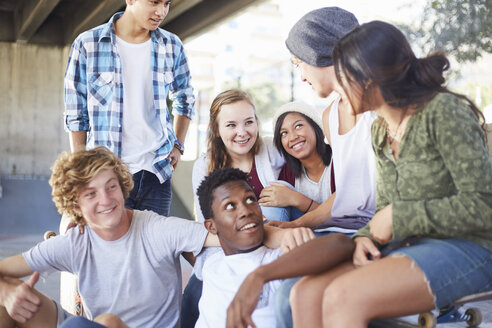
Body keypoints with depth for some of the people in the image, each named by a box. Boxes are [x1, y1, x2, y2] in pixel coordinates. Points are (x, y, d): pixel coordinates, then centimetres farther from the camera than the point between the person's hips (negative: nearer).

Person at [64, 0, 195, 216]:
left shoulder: (172, 46, 4)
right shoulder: (87, 44, -5)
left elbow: (185, 99, 19)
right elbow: (75, 115, 1)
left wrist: (178, 145, 9)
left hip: (156, 172, 3)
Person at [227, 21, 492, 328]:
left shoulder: (444, 112, -12)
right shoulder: (380, 131, 12)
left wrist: (398, 216, -15)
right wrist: (365, 236, -4)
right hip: (410, 246, 7)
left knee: (342, 298, -29)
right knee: (305, 294, -15)